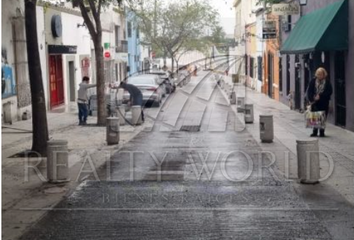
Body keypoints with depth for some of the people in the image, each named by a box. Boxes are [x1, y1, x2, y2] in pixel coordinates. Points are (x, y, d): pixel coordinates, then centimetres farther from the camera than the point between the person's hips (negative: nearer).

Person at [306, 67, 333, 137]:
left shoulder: (327, 82, 0)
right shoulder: (313, 81, 3)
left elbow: (329, 91, -4)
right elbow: (309, 91, 2)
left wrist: (320, 96, -12)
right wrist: (311, 99, -10)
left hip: (324, 103, -1)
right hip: (315, 103, 1)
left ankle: (322, 132, 8)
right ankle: (315, 132, 8)